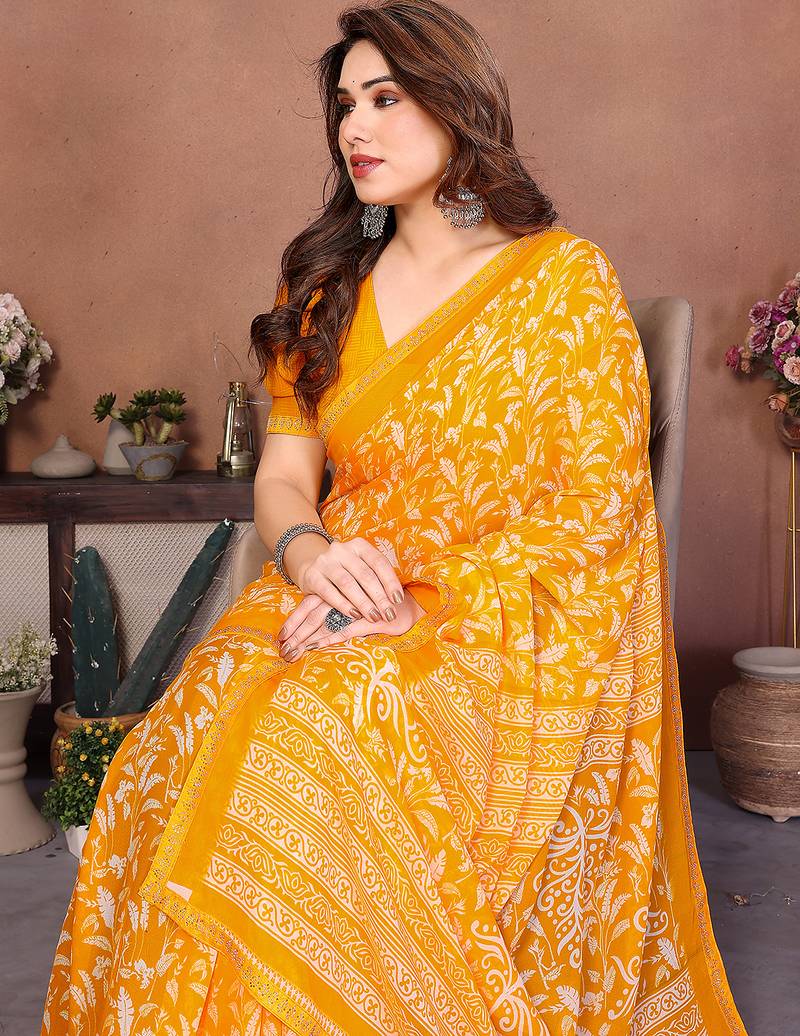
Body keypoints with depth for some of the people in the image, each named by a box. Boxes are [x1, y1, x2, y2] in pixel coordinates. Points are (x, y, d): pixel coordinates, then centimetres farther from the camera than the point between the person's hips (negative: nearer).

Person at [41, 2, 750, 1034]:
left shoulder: (567, 277, 0)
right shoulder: (332, 284, 14)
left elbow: (596, 502, -6)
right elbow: (283, 471, 10)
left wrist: (424, 598, -16)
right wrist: (309, 553, -14)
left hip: (504, 632, -4)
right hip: (336, 610, 4)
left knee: (319, 761, -32)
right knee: (183, 749, -24)